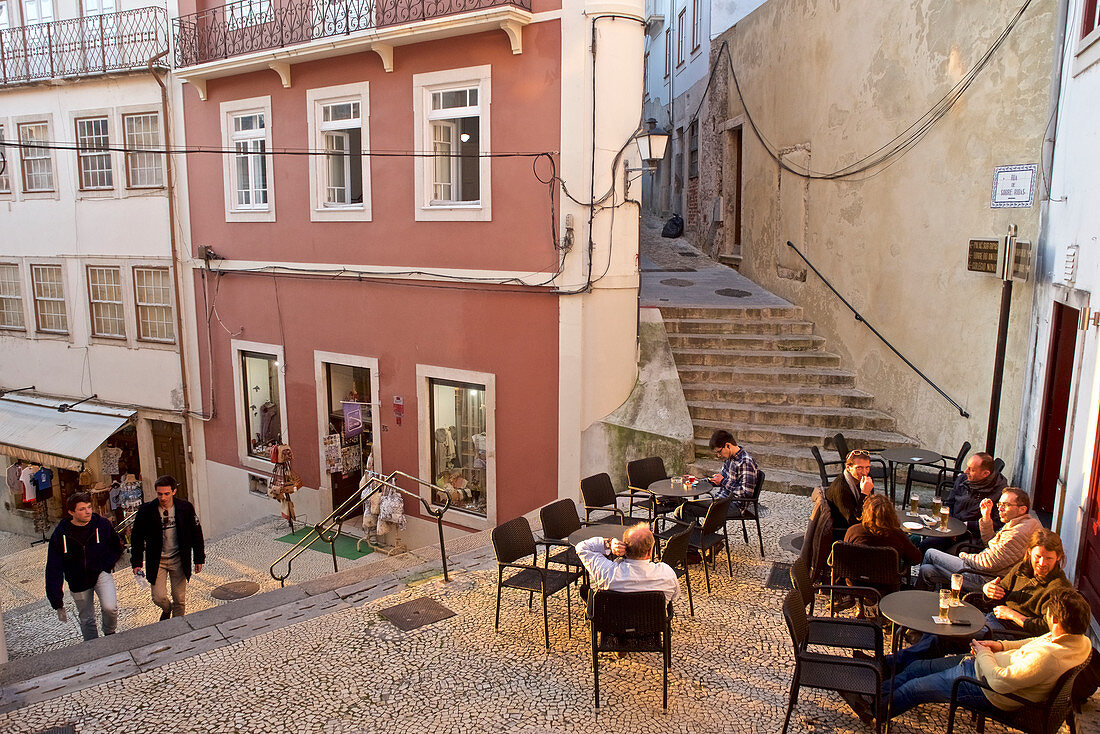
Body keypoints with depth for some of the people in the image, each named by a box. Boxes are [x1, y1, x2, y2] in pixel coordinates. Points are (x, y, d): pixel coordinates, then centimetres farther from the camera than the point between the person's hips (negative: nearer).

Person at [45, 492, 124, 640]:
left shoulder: (103, 525, -14)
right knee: (86, 620, 13)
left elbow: (117, 548, 5)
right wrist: (57, 603, -11)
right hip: (78, 582, 1)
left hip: (101, 574, -1)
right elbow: (53, 570, -9)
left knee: (110, 607, -23)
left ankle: (110, 633, 8)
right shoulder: (60, 534, -15)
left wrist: (106, 566, -10)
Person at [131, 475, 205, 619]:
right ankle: (167, 609, 31)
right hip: (156, 560, 0)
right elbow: (137, 537, 2)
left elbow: (196, 534, 2)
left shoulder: (185, 508, -9)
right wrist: (136, 563, 0)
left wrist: (199, 559, 2)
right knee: (159, 598, -4)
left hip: (178, 559, 0)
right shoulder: (146, 510, -10)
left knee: (180, 599, 5)